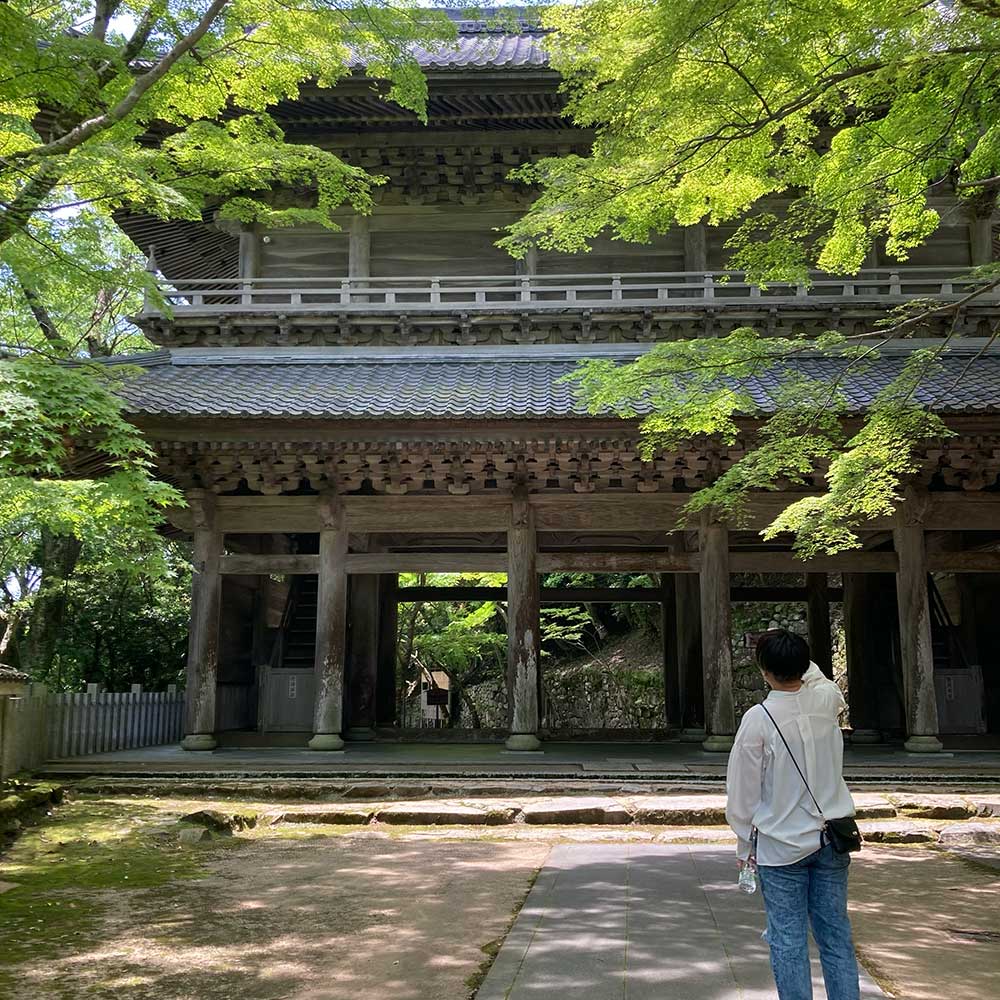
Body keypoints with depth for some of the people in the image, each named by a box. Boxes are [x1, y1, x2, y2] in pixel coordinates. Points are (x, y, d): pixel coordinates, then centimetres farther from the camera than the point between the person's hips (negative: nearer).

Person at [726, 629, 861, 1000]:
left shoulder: (758, 719, -17)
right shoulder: (826, 700, -6)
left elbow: (742, 792, -8)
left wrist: (744, 846, 3)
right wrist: (795, 655, 23)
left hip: (782, 845, -4)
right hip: (832, 840, 4)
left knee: (788, 942, 5)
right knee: (836, 936, 12)